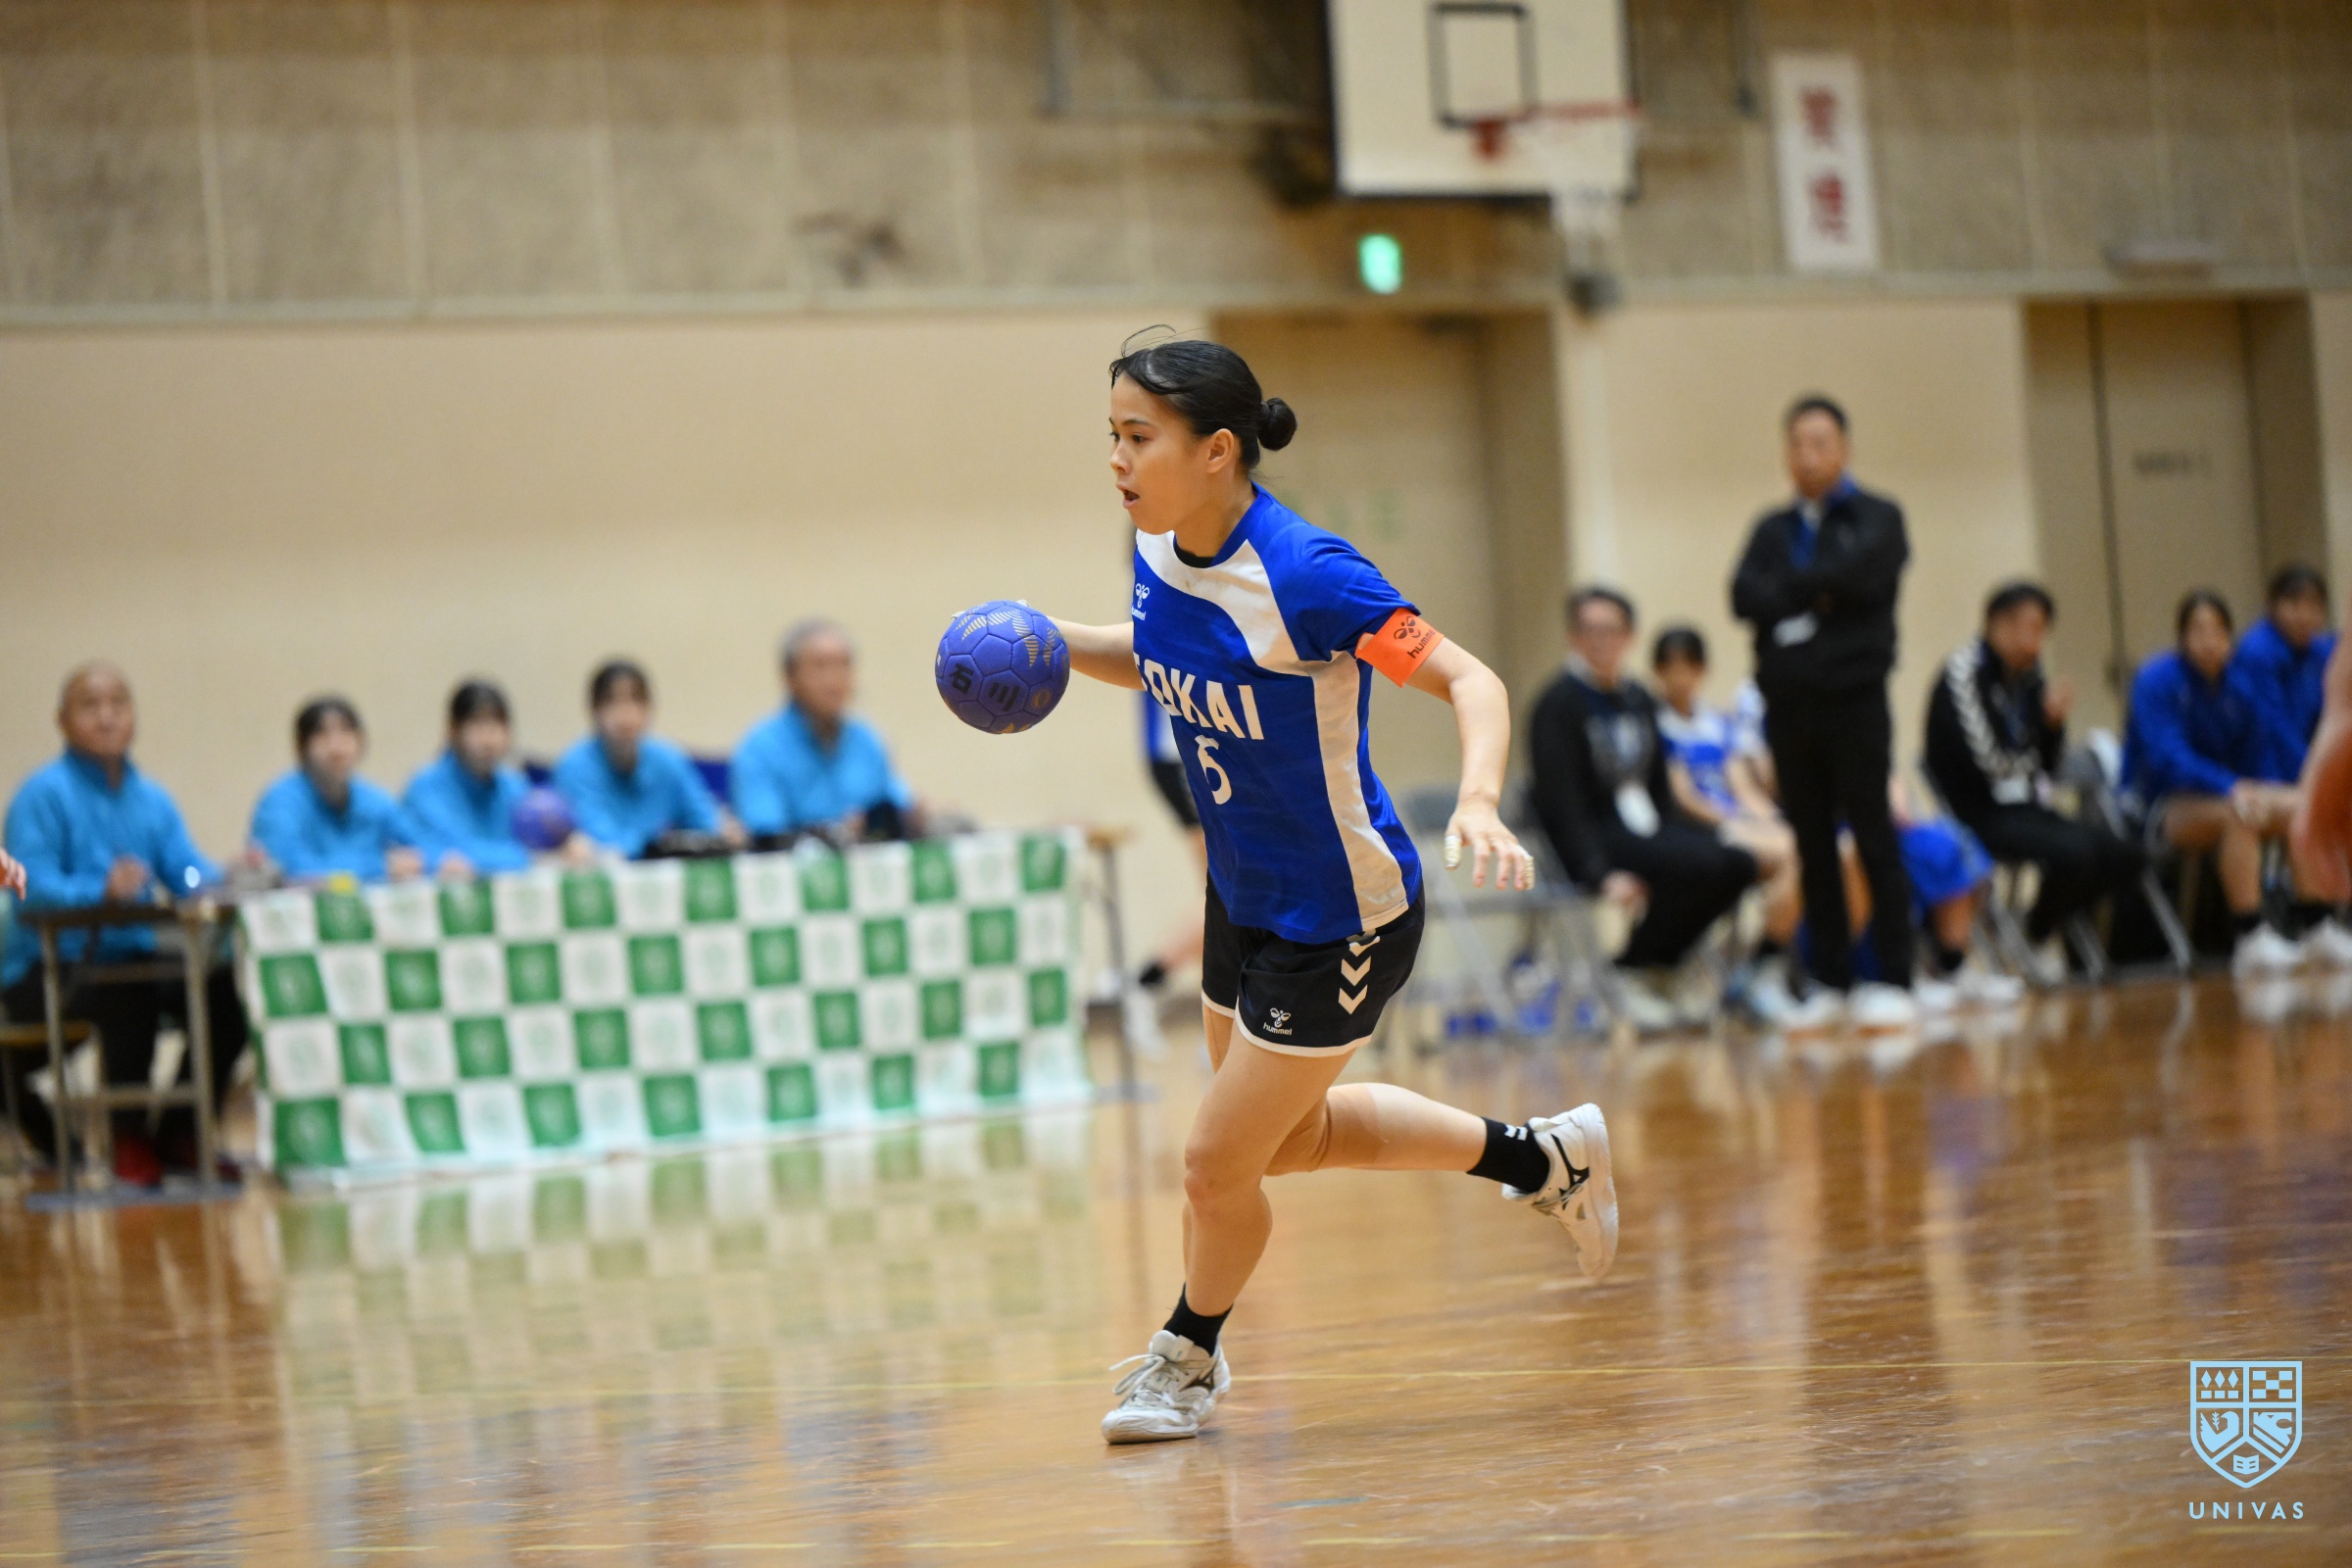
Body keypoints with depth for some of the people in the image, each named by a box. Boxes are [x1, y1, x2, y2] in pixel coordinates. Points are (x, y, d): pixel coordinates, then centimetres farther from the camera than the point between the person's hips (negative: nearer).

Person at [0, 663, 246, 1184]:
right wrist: (102, 891, -37)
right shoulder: (44, 794, -8)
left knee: (227, 993, -15)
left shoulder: (152, 799, 13)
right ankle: (127, 1139, -16)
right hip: (48, 969, -6)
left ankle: (179, 1134, 0)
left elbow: (189, 874, 1)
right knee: (131, 996, -35)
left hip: (132, 958, 6)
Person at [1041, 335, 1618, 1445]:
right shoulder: (1159, 554, -6)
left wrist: (1479, 804, -44)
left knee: (1218, 1161, 3)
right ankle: (1544, 1158, 40)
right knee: (1287, 1136, 25)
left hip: (1339, 925, -9)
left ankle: (1189, 1355, 32)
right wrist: (1059, 645, -3)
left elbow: (1469, 681, -27)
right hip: (1243, 898, 9)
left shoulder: (1303, 574, -29)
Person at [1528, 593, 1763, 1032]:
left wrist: (1704, 833, 3)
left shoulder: (1638, 699, 15)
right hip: (1594, 838, -8)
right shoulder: (1558, 704, -8)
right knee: (1699, 865, -30)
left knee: (1739, 864, -16)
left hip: (1643, 825, 8)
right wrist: (1601, 874, -26)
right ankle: (1634, 974, -12)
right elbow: (1562, 800, -15)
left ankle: (1659, 966, 0)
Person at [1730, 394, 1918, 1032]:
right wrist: (1817, 593, -11)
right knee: (1812, 846, 5)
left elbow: (1856, 573, -15)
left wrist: (1788, 590, -3)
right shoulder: (1772, 529, 16)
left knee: (1874, 837, -5)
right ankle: (1830, 981, 10)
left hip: (1852, 697, -4)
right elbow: (1744, 596, 0)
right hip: (1788, 702, 4)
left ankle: (1893, 981, -5)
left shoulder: (1876, 519, 5)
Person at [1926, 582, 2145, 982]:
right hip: (1980, 814, -8)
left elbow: (2048, 764, 12)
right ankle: (2037, 936, -2)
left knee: (2125, 858, -4)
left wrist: (2054, 721, -7)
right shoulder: (1964, 673, -12)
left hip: (2025, 809, 8)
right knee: (2072, 853, -31)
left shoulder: (2027, 676, 12)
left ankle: (2043, 923, 15)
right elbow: (1981, 760, -18)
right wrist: (2027, 768, 0)